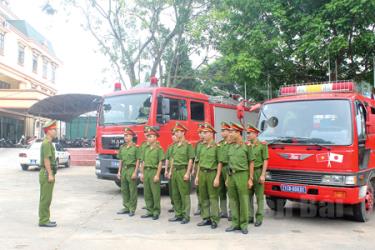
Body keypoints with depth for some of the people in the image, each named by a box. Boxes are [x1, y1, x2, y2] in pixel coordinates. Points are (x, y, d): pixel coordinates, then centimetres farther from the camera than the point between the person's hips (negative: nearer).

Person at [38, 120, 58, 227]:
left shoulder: (48, 143, 17)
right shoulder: (47, 143, -14)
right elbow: (46, 159, -20)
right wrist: (50, 174, -22)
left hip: (47, 173, 10)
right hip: (47, 173, -10)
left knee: (46, 198, 13)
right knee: (45, 198, -5)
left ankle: (45, 219, 20)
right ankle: (43, 221, 0)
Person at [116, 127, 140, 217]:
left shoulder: (135, 147, -7)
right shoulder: (122, 147, 12)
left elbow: (138, 161, -9)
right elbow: (121, 160, 16)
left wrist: (135, 172, -14)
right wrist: (119, 171, 11)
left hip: (131, 169, -6)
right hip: (124, 169, 6)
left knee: (132, 191, -1)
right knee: (124, 190, 11)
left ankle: (132, 209, 7)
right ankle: (126, 207, 21)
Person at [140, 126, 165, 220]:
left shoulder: (159, 148, -5)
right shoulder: (146, 148, 14)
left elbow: (160, 163, -9)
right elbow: (143, 162, 16)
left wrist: (157, 175, -14)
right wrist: (142, 173, 10)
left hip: (154, 171, -6)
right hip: (146, 171, 6)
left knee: (155, 193, -2)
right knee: (147, 193, 9)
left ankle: (156, 212, 7)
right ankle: (150, 211, 19)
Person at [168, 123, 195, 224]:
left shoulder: (188, 145, -7)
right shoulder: (175, 145, 15)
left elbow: (190, 160, -11)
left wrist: (187, 173, -16)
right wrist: (171, 171, 15)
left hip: (183, 170, -7)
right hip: (175, 171, 8)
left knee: (184, 194, -3)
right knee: (175, 194, 11)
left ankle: (186, 216, 3)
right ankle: (178, 214, 20)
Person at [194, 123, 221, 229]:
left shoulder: (216, 147, -7)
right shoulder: (202, 147, 13)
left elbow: (219, 163, -10)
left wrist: (217, 178, -15)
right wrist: (197, 176, 13)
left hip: (212, 173, -6)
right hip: (202, 173, 7)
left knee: (213, 197, -1)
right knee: (203, 197, 9)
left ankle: (215, 219, 4)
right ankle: (206, 218, 18)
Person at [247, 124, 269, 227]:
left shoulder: (262, 145, -4)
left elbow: (265, 161, -6)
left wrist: (263, 175, -12)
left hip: (258, 172, -5)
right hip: (248, 173, 5)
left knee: (259, 196, 2)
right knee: (248, 196, 7)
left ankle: (259, 218, 10)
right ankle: (250, 216, 17)